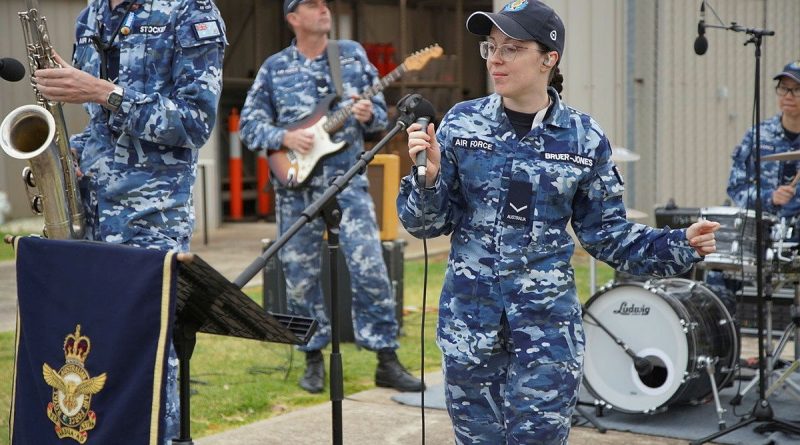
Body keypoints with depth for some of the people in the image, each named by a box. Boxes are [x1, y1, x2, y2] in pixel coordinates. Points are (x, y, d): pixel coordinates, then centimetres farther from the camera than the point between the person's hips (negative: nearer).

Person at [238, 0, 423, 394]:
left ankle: (387, 361, 1)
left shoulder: (353, 54, 8)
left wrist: (369, 115, -12)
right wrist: (284, 137, -12)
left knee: (370, 268, -7)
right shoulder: (274, 68, 5)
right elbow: (248, 124, 5)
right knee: (300, 276, 5)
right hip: (296, 184, 1)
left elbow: (380, 108, 11)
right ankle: (313, 359, 19)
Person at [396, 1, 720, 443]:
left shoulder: (584, 138, -4)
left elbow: (606, 232, 4)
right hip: (468, 313, 1)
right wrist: (428, 178, -20)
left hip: (546, 317, -1)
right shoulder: (461, 123, -3)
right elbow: (426, 223, 0)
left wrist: (681, 245, -8)